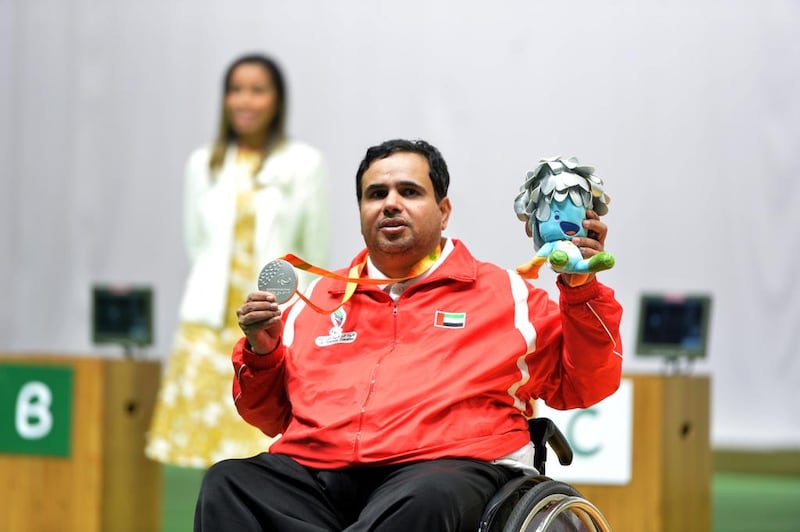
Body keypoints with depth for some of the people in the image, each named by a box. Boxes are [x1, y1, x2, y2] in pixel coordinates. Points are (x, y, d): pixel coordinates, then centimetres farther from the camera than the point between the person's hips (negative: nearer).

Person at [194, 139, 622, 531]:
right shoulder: (316, 300, 28)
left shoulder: (504, 293, 20)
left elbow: (583, 385, 16)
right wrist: (261, 353, 11)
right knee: (227, 485, -28)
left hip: (446, 468, -3)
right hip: (313, 470, 3)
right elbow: (270, 416, 30)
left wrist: (582, 291, 4)